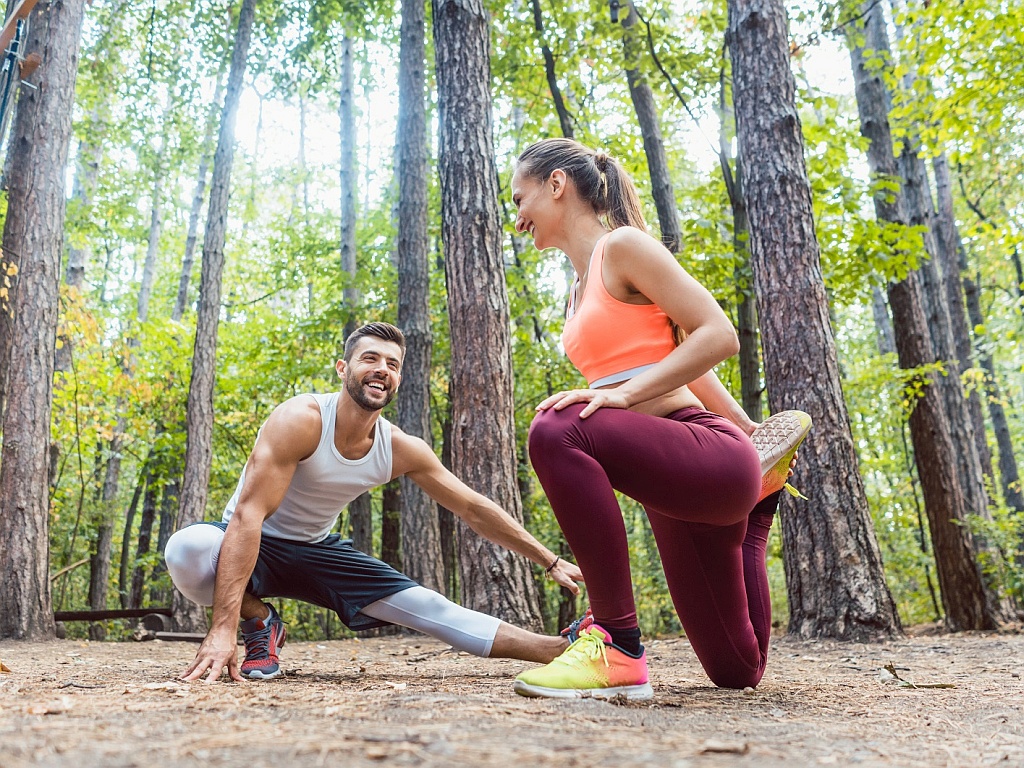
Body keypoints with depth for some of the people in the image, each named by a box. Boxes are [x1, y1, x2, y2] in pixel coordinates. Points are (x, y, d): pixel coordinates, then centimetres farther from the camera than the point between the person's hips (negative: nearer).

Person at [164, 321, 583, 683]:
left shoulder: (402, 449, -11)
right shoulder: (300, 419, -29)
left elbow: (475, 510, -3)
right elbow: (248, 515, -36)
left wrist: (550, 561, -4)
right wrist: (223, 629, -44)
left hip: (316, 551, 4)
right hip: (255, 548, -3)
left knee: (434, 609, -8)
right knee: (186, 549, -38)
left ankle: (562, 650, -4)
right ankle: (259, 622, -9)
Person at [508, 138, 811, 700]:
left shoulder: (622, 245, -5)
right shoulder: (581, 289, 19)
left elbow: (718, 336, -14)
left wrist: (624, 392, -23)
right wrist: (747, 431, 31)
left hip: (709, 458, -9)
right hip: (673, 485, 9)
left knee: (558, 431, -34)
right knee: (736, 669, 19)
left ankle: (617, 647, -27)